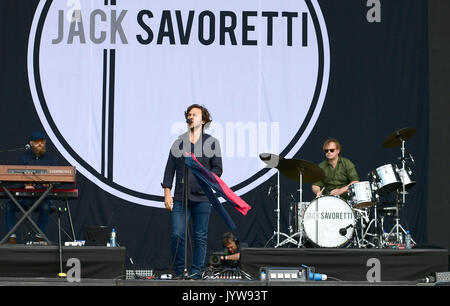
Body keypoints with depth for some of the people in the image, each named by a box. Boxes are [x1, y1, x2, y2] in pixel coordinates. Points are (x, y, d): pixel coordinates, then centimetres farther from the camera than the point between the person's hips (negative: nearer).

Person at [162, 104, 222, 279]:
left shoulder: (211, 143, 9)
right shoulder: (178, 143, 13)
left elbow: (217, 168, 5)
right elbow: (169, 170, 11)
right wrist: (167, 193, 2)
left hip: (202, 197, -1)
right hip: (180, 197, 1)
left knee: (200, 237, 1)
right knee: (177, 235, -7)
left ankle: (195, 274, 7)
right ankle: (178, 272, 6)